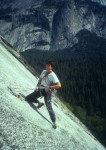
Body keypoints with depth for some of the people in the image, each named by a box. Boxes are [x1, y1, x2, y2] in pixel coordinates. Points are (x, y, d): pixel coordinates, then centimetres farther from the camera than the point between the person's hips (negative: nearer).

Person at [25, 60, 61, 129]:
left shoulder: (53, 76, -16)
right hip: (40, 89, 7)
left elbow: (59, 85, -23)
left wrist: (49, 87, -26)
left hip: (47, 91, -7)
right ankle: (39, 103, 30)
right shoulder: (44, 72, 5)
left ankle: (54, 122, 3)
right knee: (28, 98, 7)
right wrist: (37, 86, 4)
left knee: (49, 107, -11)